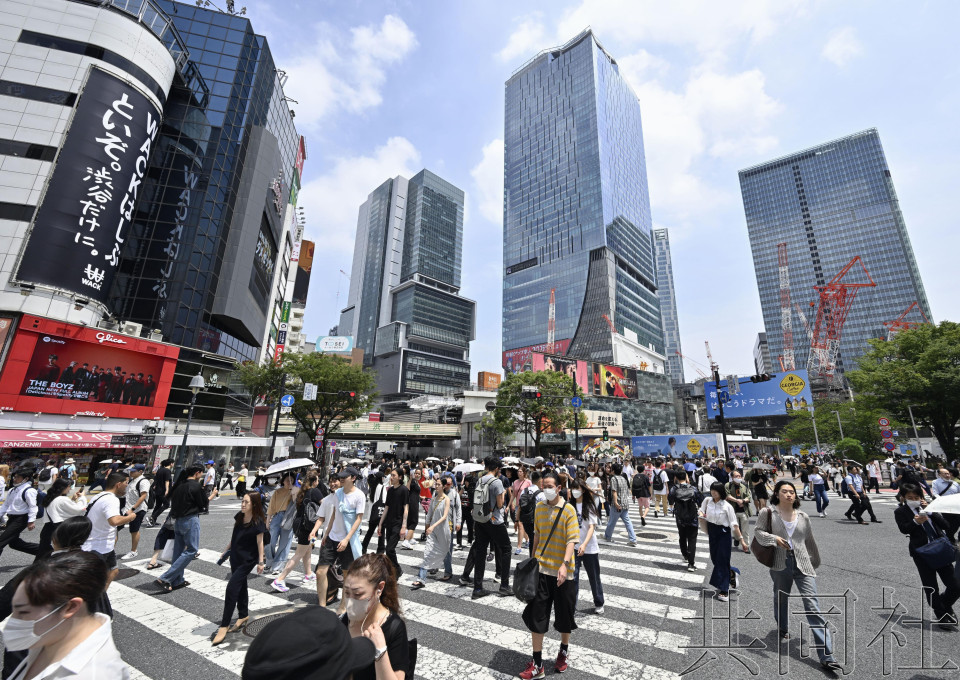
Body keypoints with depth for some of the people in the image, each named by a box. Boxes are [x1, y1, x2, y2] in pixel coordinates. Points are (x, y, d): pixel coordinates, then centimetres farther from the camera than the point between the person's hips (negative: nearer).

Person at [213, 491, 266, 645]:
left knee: (232, 587, -10)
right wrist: (227, 548, 17)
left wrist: (261, 562, -13)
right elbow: (235, 535, 14)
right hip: (235, 556, 7)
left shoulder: (258, 522, -22)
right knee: (240, 586, 19)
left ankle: (224, 626, 2)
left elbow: (260, 542, -16)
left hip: (247, 560, -7)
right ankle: (243, 615, 35)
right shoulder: (239, 516, -2)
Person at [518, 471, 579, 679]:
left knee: (564, 613, 15)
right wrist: (533, 559, 15)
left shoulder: (569, 509, -13)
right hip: (541, 569, 3)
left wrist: (565, 564, -29)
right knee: (536, 615, 5)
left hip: (562, 571, -3)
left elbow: (572, 539, -18)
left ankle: (564, 651, 42)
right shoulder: (539, 507, 1)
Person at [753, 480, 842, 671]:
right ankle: (783, 629, 46)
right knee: (781, 598, 18)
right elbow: (757, 531, -5)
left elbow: (810, 541, 16)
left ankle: (826, 657, -2)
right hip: (780, 564, -1)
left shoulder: (803, 516, 4)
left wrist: (815, 562, 21)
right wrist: (774, 539, -22)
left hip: (803, 564, 1)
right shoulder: (768, 512, -6)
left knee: (813, 606, -6)